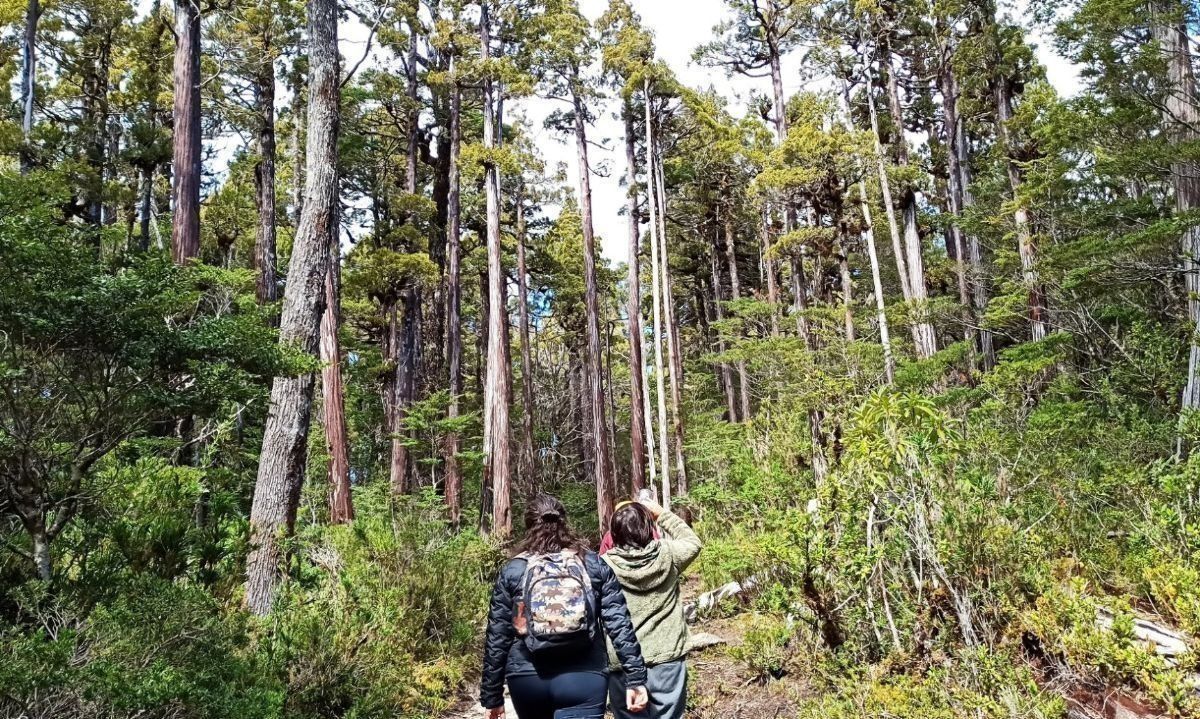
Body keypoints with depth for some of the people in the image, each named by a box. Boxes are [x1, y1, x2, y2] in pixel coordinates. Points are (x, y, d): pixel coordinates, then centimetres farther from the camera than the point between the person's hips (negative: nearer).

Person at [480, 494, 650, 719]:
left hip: (527, 678, 2)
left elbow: (497, 637, 3)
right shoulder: (594, 565, 3)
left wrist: (492, 695, 10)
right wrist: (635, 678, -2)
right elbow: (619, 625, -4)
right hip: (583, 678, -2)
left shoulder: (512, 571, 2)